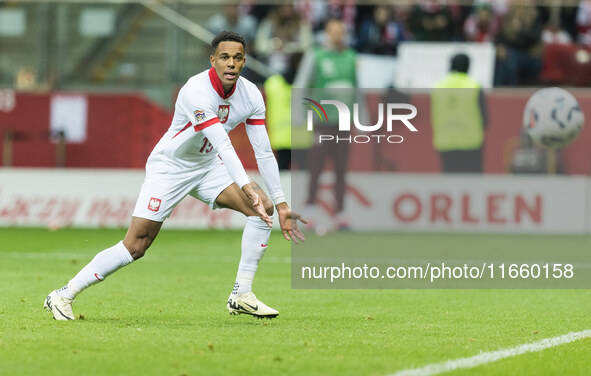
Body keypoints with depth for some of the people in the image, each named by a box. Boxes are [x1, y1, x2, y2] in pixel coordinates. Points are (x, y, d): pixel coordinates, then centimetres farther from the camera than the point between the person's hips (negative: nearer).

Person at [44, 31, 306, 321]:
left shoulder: (250, 95, -10)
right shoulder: (196, 91, -31)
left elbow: (263, 152, -6)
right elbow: (223, 145, -40)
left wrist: (281, 204, -9)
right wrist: (246, 187, -50)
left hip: (208, 167, 6)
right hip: (170, 166, -6)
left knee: (262, 208, -13)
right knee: (136, 245, -13)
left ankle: (241, 296, -5)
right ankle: (64, 296, -2)